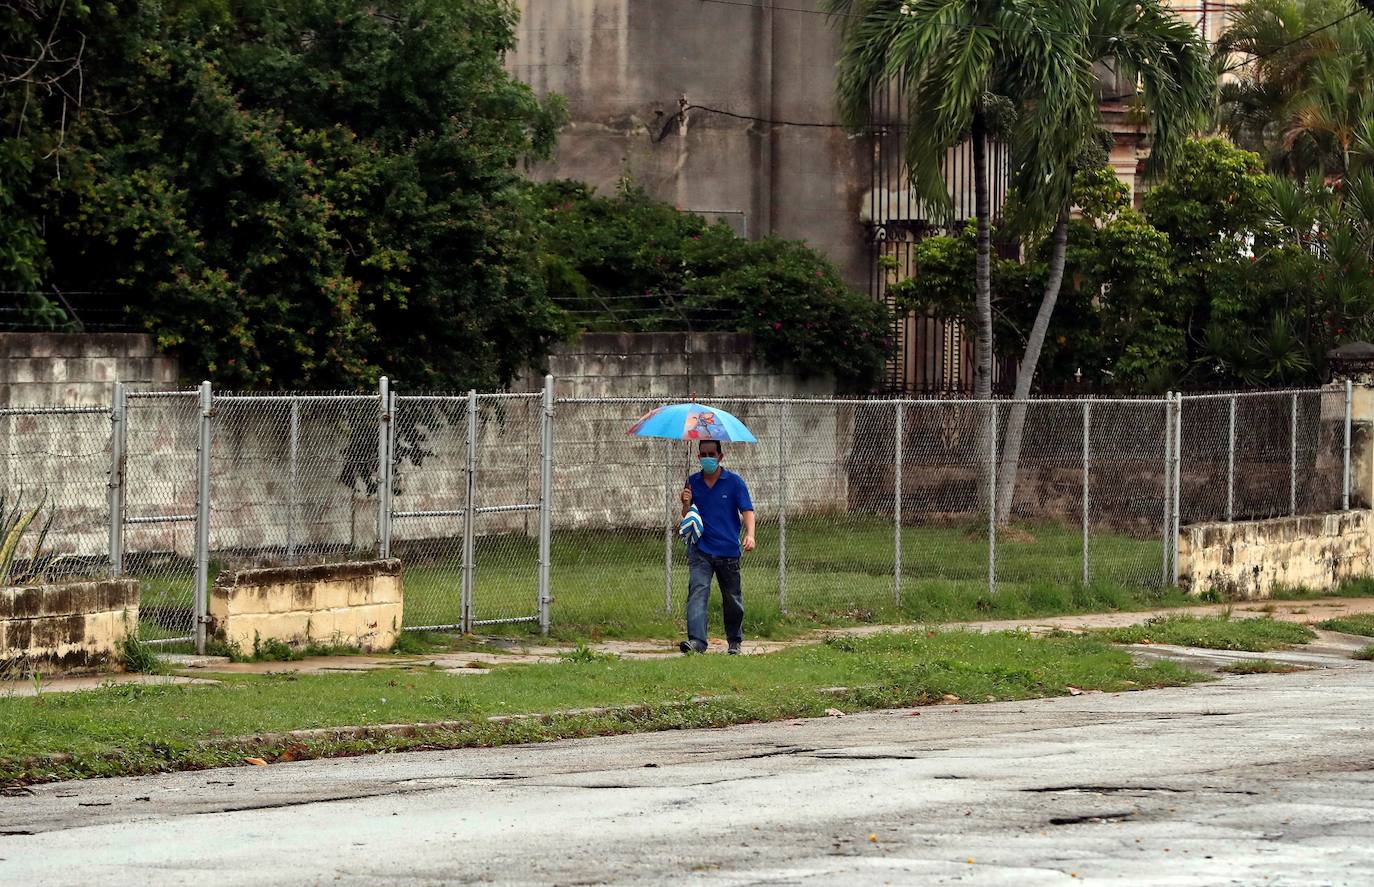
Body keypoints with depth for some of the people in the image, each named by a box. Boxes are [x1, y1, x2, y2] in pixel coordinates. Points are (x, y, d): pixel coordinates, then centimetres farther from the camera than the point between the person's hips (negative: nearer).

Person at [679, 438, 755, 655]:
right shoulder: (692, 482, 8)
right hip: (700, 549, 1)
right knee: (697, 592, -18)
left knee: (732, 599, 10)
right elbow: (687, 518, 13)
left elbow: (747, 511, -7)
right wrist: (686, 504, -10)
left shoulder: (734, 482, -1)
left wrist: (750, 535, -25)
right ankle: (696, 641, -29)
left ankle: (735, 642, 27)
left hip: (728, 550, -1)